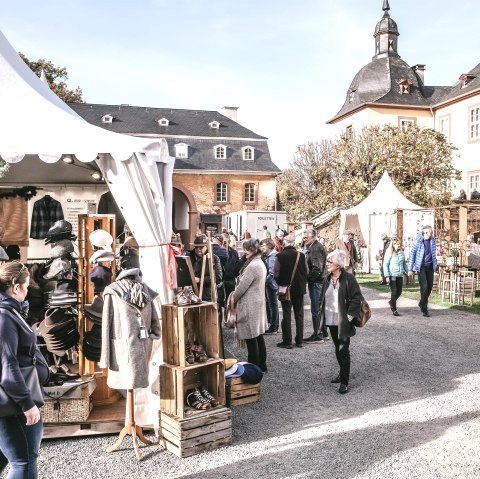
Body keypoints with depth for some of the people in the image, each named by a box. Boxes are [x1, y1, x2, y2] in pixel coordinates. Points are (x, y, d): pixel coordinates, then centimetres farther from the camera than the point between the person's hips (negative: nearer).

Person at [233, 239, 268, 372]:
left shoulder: (252, 266, -20)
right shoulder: (260, 263, 12)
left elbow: (242, 286, -18)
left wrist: (232, 299, -2)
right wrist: (236, 294, 14)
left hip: (250, 306, -10)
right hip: (258, 304, 10)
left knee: (251, 338, -2)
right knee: (258, 336, 15)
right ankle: (262, 365, 23)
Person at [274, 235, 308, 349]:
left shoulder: (280, 256, -12)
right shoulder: (301, 255, -5)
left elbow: (276, 274, -13)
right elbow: (306, 272, -2)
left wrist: (281, 284, 4)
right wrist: (302, 283, 12)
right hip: (299, 289, 3)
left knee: (287, 315, 5)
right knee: (299, 314, 12)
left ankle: (287, 341, 8)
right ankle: (299, 340, 17)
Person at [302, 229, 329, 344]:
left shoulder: (316, 248, -16)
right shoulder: (313, 247, 16)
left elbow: (317, 269, -24)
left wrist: (307, 278, -16)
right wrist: (308, 277, 11)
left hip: (316, 282, -10)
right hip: (318, 282, 10)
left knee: (315, 309, -4)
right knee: (319, 308, 16)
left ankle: (317, 336, 3)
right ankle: (324, 333, 25)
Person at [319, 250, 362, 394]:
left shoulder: (348, 278, -14)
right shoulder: (328, 279, 6)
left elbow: (357, 298, -14)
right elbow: (323, 297, 18)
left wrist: (349, 316, -15)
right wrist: (324, 311, 10)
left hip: (343, 322, -7)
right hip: (331, 321, 7)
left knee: (343, 350, -6)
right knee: (338, 349, 19)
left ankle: (344, 382, 1)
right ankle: (343, 373, 36)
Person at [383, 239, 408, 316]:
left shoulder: (401, 253, 8)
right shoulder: (389, 253, -6)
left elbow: (404, 263, 19)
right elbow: (385, 265, -7)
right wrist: (387, 276, -12)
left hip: (400, 275, 5)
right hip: (392, 275, -5)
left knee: (399, 292, 7)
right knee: (394, 292, -4)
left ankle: (391, 302, 35)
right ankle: (394, 310, 5)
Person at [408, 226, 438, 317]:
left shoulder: (432, 240, 2)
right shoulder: (418, 241, -11)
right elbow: (412, 254, -7)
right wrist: (410, 269, -8)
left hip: (430, 266, 5)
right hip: (421, 266, -5)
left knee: (430, 286, 9)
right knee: (424, 287, -9)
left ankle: (422, 303, 32)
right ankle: (424, 309, 0)